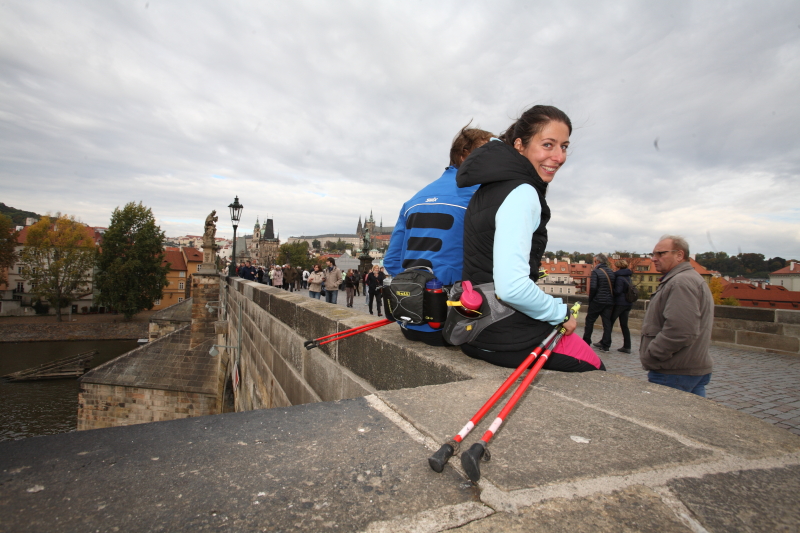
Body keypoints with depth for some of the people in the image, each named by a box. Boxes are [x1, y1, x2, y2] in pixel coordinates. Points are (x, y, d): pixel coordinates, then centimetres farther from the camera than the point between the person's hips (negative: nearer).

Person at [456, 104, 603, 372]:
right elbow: (512, 287, -29)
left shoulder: (490, 189, 11)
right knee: (595, 371, 14)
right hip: (509, 338, -9)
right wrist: (561, 314, -11)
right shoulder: (522, 193, -19)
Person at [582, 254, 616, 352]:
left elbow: (593, 287, -17)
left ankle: (586, 342, 16)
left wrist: (590, 299, -5)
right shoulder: (612, 272, 8)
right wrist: (611, 298, 13)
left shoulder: (596, 272, -10)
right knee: (607, 323, 8)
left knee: (590, 321, 9)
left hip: (598, 301, -5)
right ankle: (605, 345, 11)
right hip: (609, 302, 5)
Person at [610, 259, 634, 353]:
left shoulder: (619, 278, -13)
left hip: (620, 303, -8)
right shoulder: (628, 277, 13)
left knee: (610, 322, 1)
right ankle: (627, 347, 7)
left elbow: (618, 291, -19)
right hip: (628, 304, 8)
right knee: (624, 325, 9)